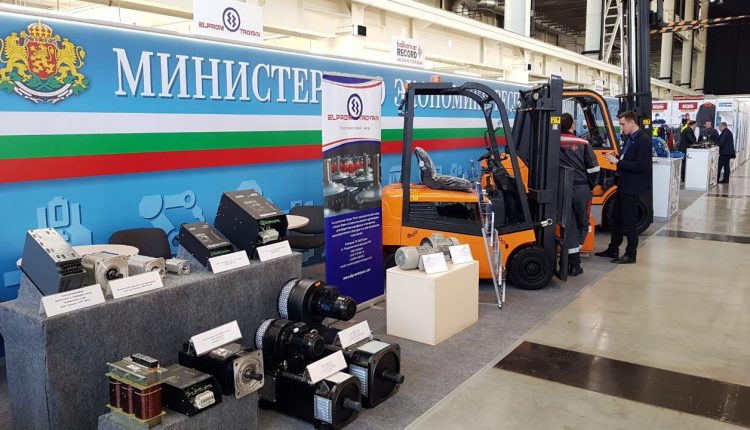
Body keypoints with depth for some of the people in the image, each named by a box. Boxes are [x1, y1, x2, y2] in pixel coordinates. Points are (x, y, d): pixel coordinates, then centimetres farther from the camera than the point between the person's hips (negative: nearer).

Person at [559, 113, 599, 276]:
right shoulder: (583, 144, -4)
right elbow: (593, 169, -3)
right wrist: (591, 186, 13)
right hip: (581, 189, -1)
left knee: (569, 225, 7)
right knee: (582, 225, 14)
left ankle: (573, 262, 6)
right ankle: (574, 263, 16)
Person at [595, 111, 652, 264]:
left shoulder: (644, 140, -17)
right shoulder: (630, 139, 10)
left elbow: (641, 166, -23)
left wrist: (618, 161, -21)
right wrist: (615, 157, -1)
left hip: (632, 187, -9)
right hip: (622, 184, 9)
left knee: (630, 221, 0)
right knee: (617, 219, 17)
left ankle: (631, 254, 12)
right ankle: (613, 250, 29)